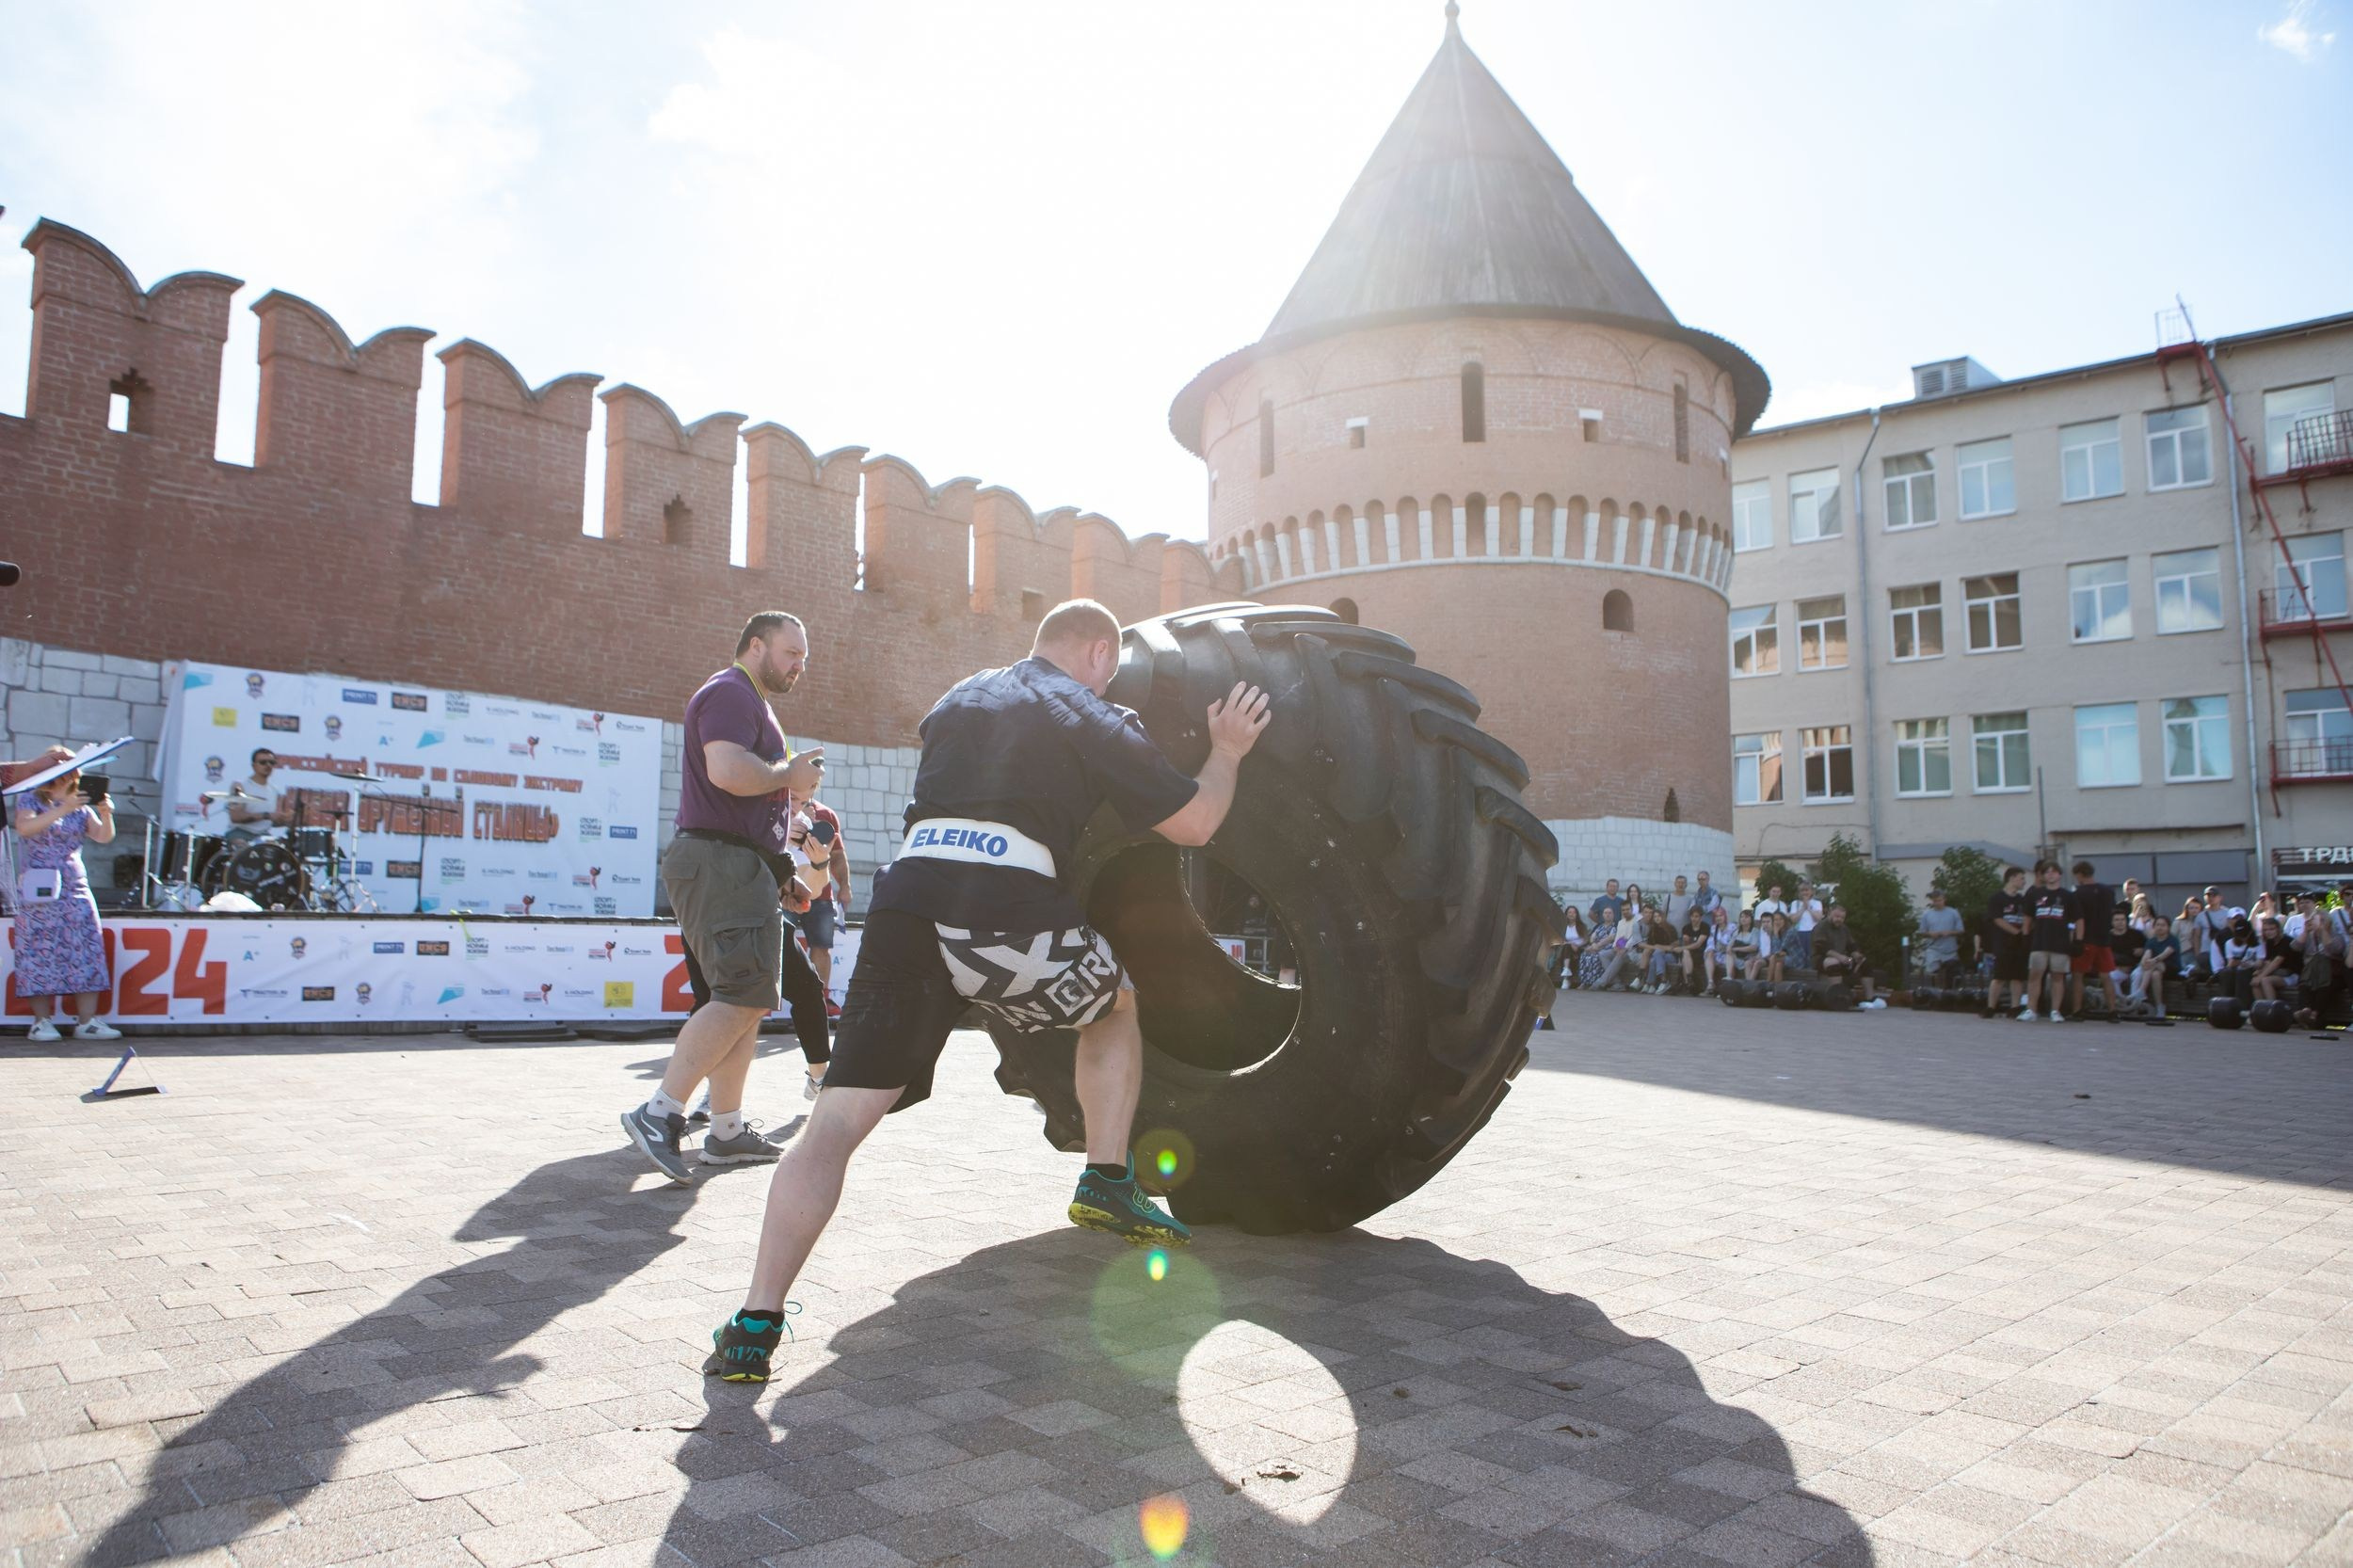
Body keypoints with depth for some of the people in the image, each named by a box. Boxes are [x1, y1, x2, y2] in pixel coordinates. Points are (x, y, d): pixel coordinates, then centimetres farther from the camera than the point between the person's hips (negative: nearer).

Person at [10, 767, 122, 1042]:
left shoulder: (82, 806, 15)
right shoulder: (30, 799, 4)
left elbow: (104, 837, 4)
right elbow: (25, 828, -15)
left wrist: (106, 815, -15)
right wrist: (63, 810, -26)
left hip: (75, 888, 4)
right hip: (39, 892, -4)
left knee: (86, 950, -4)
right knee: (40, 951, -6)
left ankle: (87, 1021, -5)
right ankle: (42, 1022, -2)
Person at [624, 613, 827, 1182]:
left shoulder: (753, 705, 27)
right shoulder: (730, 693, -7)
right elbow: (727, 771, -26)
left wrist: (779, 876, 26)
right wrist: (790, 775, -10)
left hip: (743, 870, 11)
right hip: (721, 863, -11)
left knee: (748, 999, 10)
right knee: (743, 995, -17)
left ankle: (727, 1133, 13)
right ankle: (659, 1113, -15)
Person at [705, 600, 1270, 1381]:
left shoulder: (959, 698, 28)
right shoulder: (1094, 719, 12)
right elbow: (1194, 822, 12)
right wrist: (1228, 751, 30)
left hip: (906, 904, 4)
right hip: (1012, 916, -3)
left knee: (837, 1119, 0)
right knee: (1117, 1006, 28)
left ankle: (754, 1326, -8)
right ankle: (1107, 1184, 23)